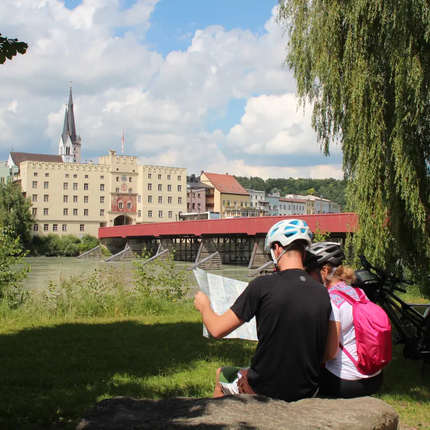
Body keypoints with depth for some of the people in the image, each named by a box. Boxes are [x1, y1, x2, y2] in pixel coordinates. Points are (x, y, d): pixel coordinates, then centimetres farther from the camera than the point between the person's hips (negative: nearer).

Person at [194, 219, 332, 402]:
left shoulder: (263, 285, -18)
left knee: (221, 374, 27)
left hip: (264, 390, -4)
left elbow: (217, 329, -12)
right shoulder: (322, 292, -6)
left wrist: (204, 305, 9)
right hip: (307, 392, 4)